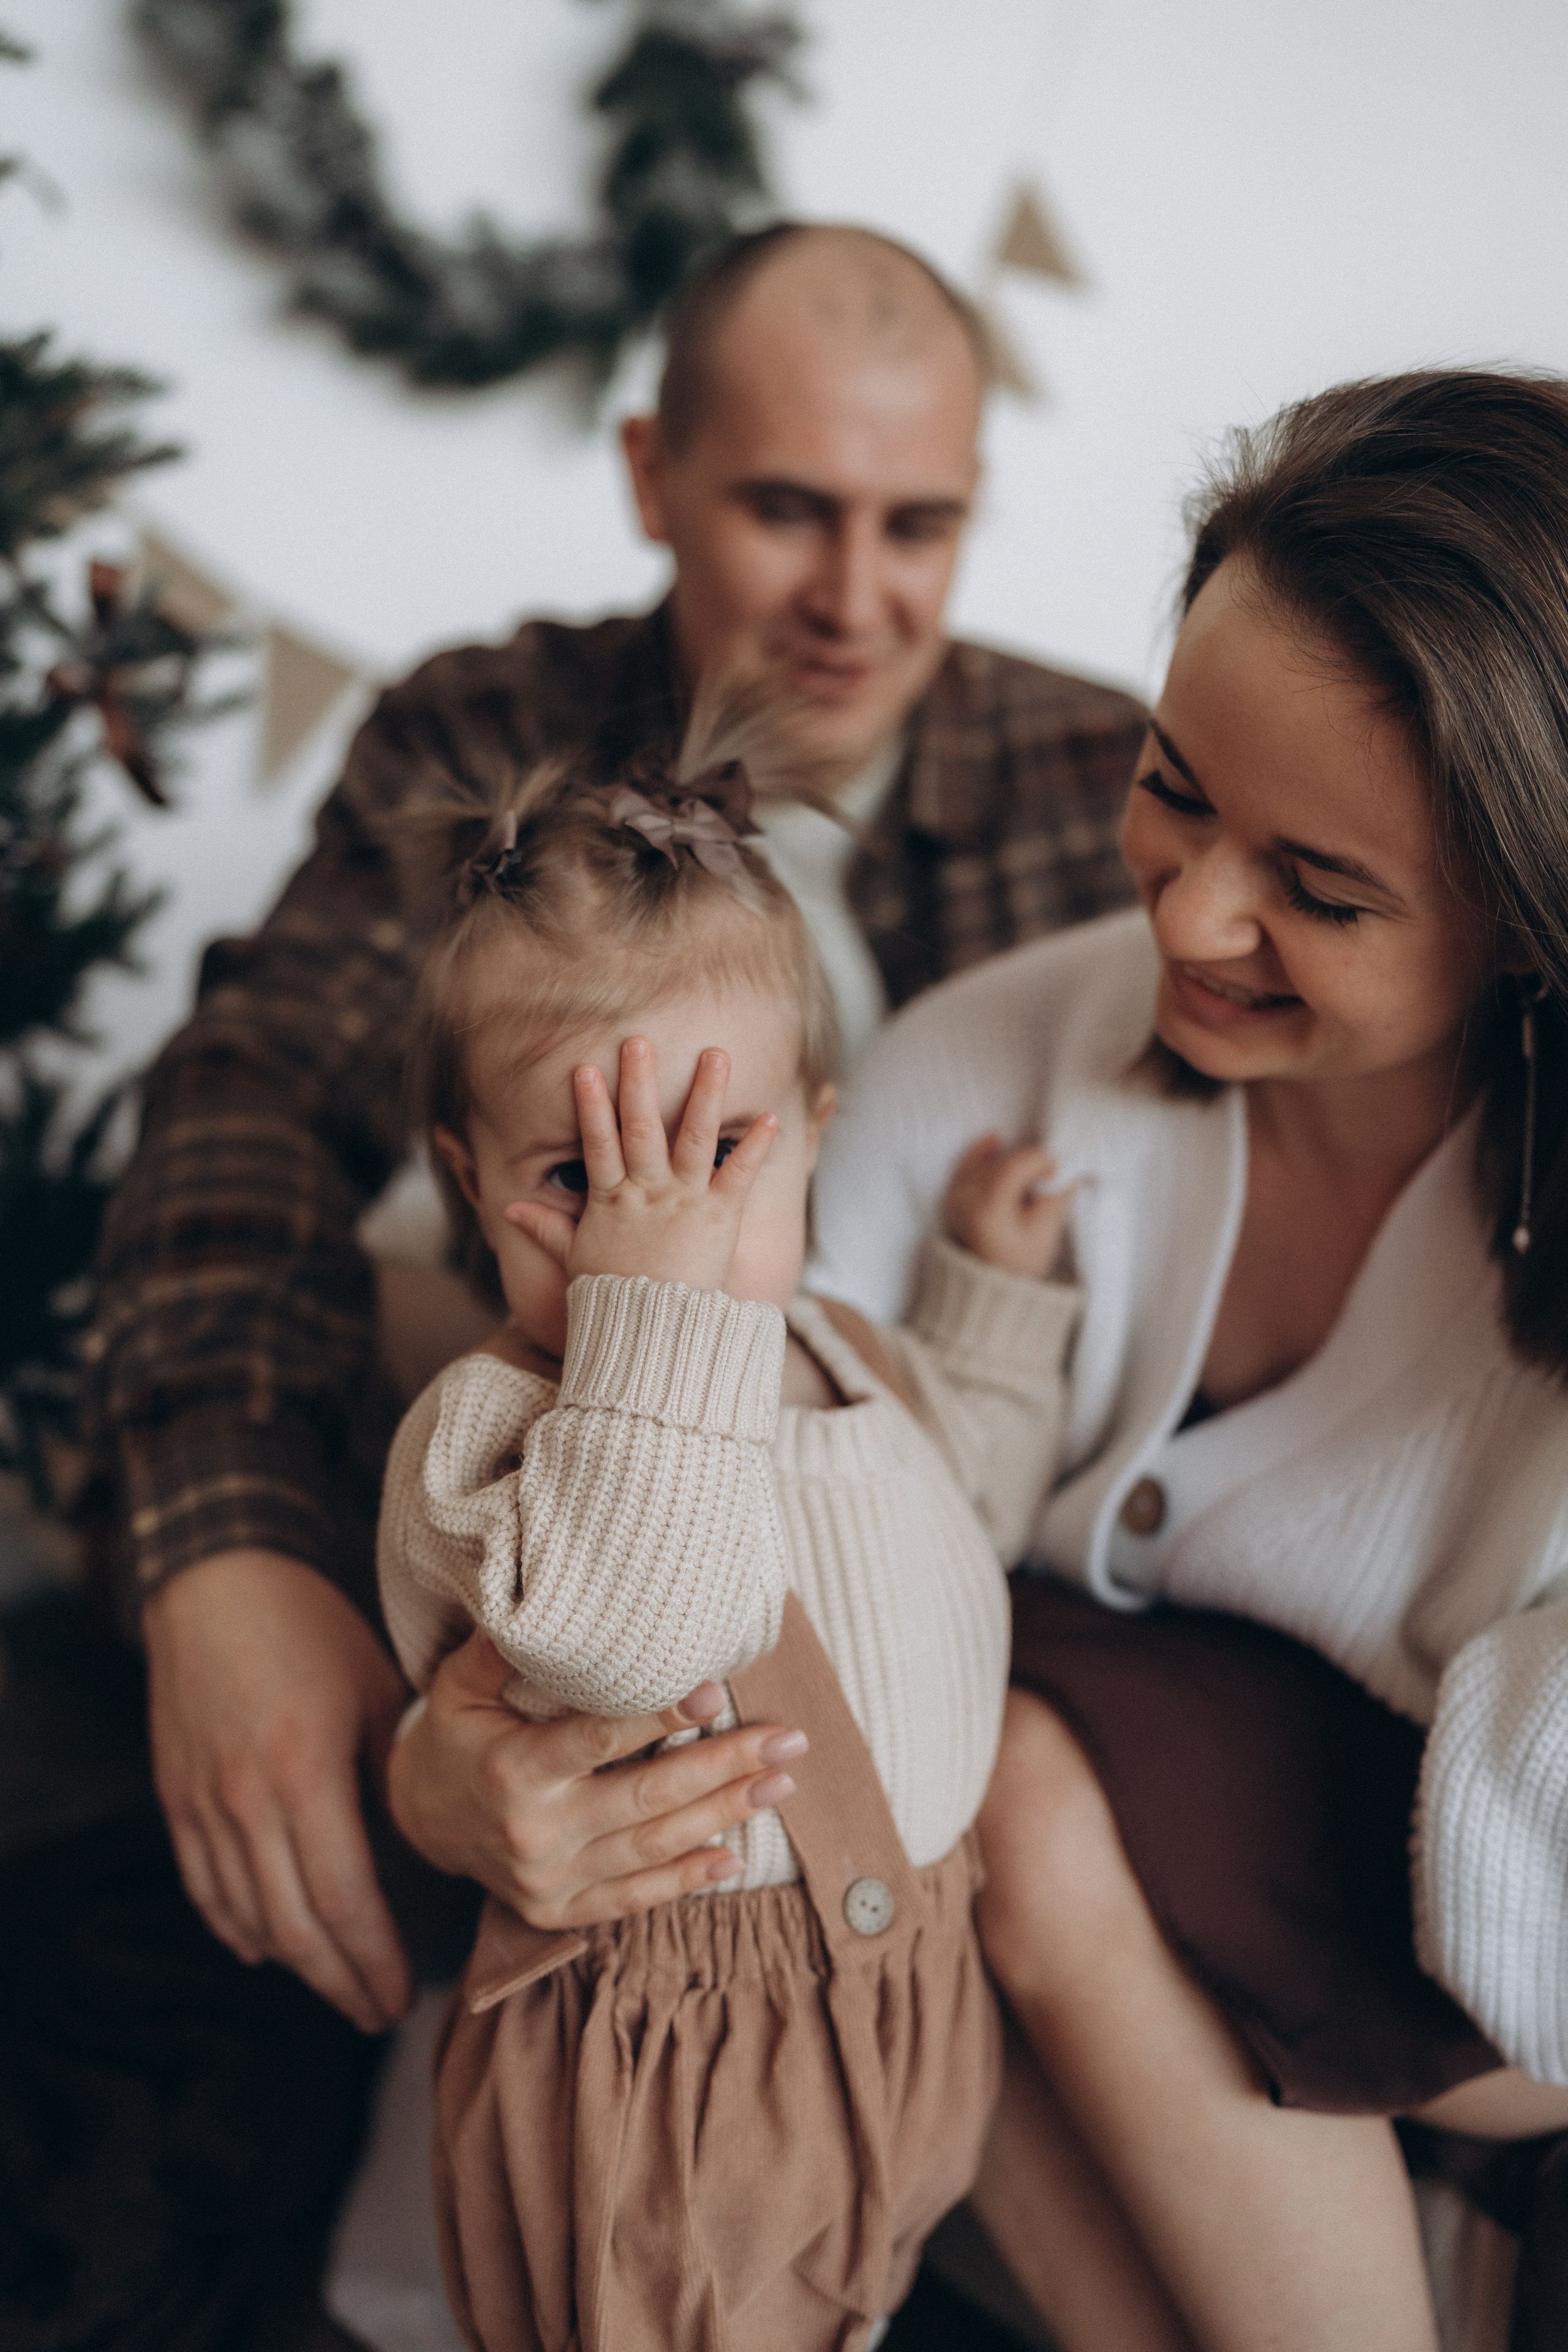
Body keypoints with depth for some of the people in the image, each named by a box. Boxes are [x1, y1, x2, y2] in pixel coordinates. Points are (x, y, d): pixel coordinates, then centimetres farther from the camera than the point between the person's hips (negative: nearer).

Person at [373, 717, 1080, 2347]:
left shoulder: (845, 1356, 4)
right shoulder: (482, 1428, -23)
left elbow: (967, 1509, 23)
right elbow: (621, 1630, -42)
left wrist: (995, 1288, 15)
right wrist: (656, 1302, -38)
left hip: (905, 2009, 7)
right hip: (652, 2077, -7)